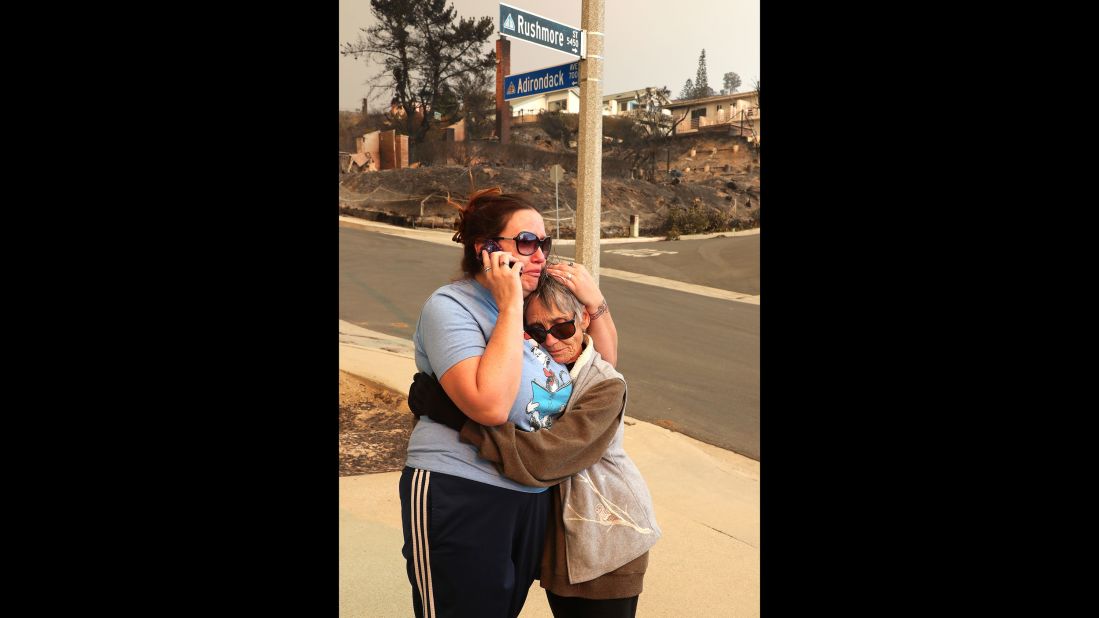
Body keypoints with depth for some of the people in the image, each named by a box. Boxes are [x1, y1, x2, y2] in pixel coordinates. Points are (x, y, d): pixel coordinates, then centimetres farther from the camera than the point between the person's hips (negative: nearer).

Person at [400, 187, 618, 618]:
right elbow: (490, 405, -29)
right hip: (461, 499, -7)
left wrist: (595, 303, 0)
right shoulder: (450, 307, -14)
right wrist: (510, 306, -24)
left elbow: (604, 365, 17)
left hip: (531, 499, 7)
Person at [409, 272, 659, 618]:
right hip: (557, 535, 5)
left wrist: (455, 415, -34)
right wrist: (432, 403, -28)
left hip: (607, 544, -5)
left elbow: (539, 458, -32)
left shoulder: (606, 387, -23)